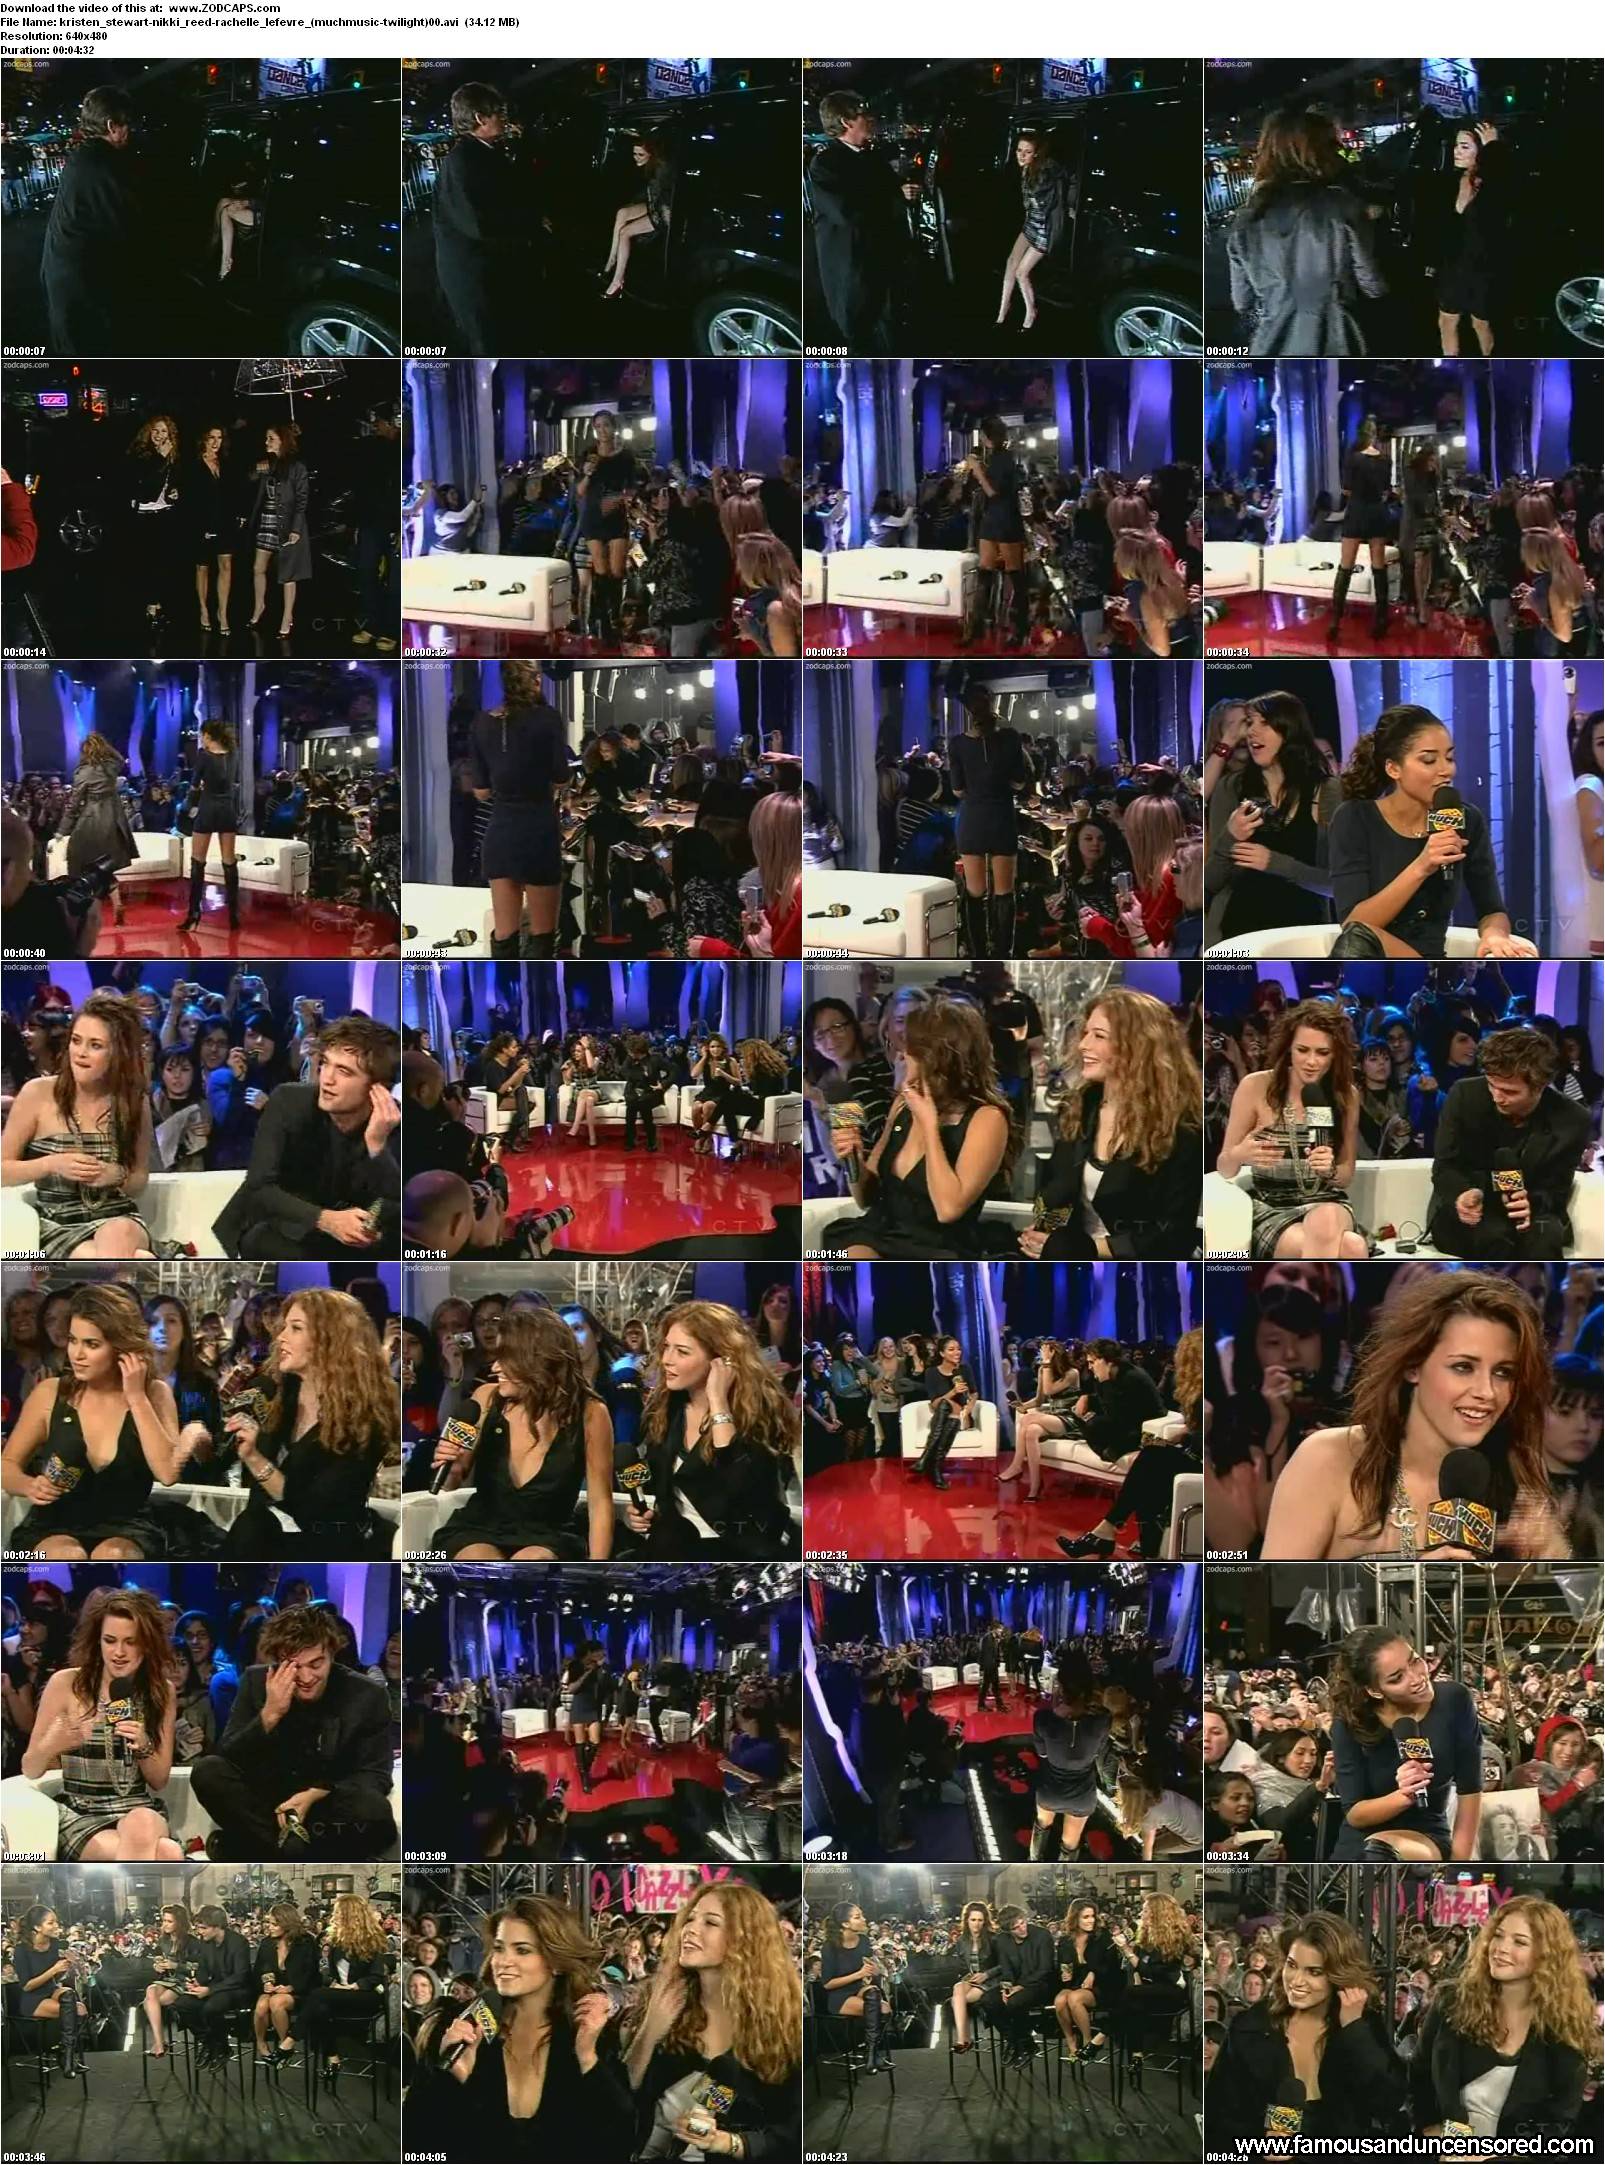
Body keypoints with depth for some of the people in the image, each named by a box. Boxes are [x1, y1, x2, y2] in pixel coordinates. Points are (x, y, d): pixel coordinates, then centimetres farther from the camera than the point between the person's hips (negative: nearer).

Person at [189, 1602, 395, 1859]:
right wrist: (270, 1714, -27)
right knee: (208, 1771, -25)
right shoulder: (257, 1681, -6)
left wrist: (314, 1795, -25)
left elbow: (375, 1776, -10)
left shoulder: (368, 1695, -10)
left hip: (329, 1806, -2)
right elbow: (227, 1760, -11)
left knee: (375, 1814, -35)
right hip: (267, 1802, 2)